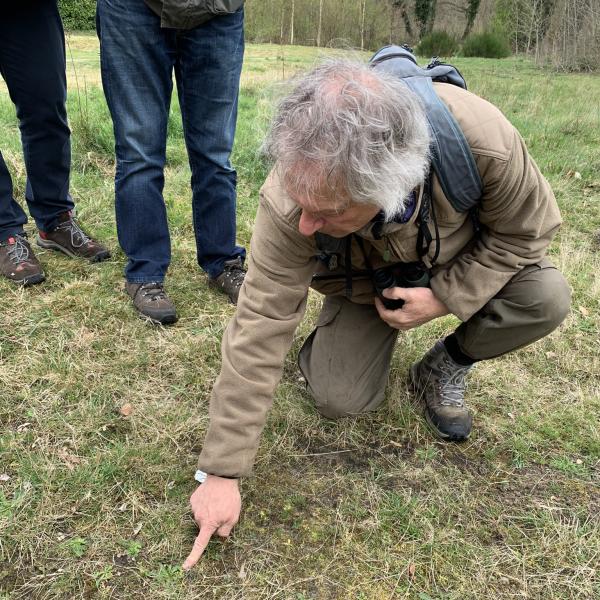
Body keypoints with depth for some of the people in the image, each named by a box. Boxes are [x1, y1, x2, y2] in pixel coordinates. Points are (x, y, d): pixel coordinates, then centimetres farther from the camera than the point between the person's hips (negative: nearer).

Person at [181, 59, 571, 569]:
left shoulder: (483, 140, -40)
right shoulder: (289, 207, -39)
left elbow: (526, 229, -18)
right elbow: (258, 333, -33)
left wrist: (446, 298, -29)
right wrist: (221, 473, -28)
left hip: (465, 265, 1)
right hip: (362, 282, 0)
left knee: (547, 299, -25)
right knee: (339, 401, -16)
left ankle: (446, 366, 4)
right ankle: (329, 338, 20)